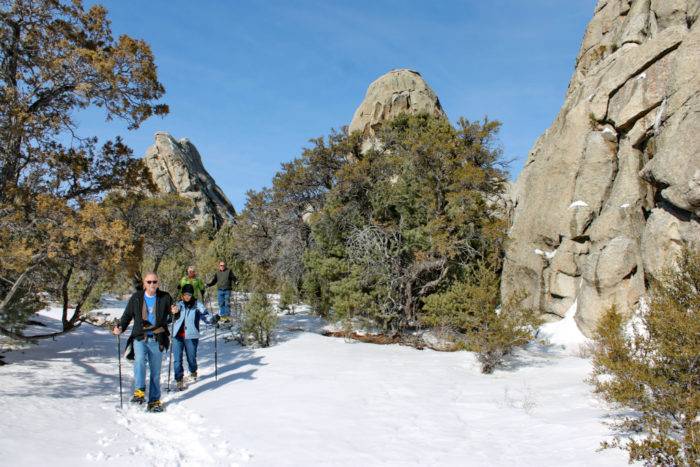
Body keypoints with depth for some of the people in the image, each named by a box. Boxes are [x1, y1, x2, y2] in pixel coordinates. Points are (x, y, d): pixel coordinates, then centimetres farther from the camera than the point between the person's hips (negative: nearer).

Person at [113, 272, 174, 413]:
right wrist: (120, 327, -4)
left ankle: (154, 401, 15)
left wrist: (174, 312, -12)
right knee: (139, 360, -28)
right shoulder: (136, 298, 5)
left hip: (157, 340, 0)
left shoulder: (165, 297, 3)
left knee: (155, 372, 6)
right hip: (140, 338, 0)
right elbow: (127, 315, 13)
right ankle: (139, 391, -22)